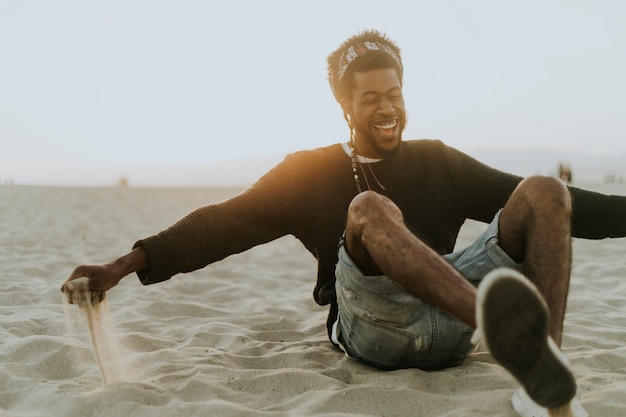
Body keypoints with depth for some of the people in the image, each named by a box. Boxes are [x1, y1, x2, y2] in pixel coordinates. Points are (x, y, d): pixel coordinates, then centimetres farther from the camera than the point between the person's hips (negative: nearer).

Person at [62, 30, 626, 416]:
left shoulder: (436, 161, 18)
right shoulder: (311, 173, 12)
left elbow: (553, 206, 16)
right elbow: (226, 224, 1)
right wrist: (129, 263, -10)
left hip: (449, 325, 4)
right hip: (372, 328, -3)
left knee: (545, 191, -12)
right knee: (370, 208, -31)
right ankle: (508, 331, -54)